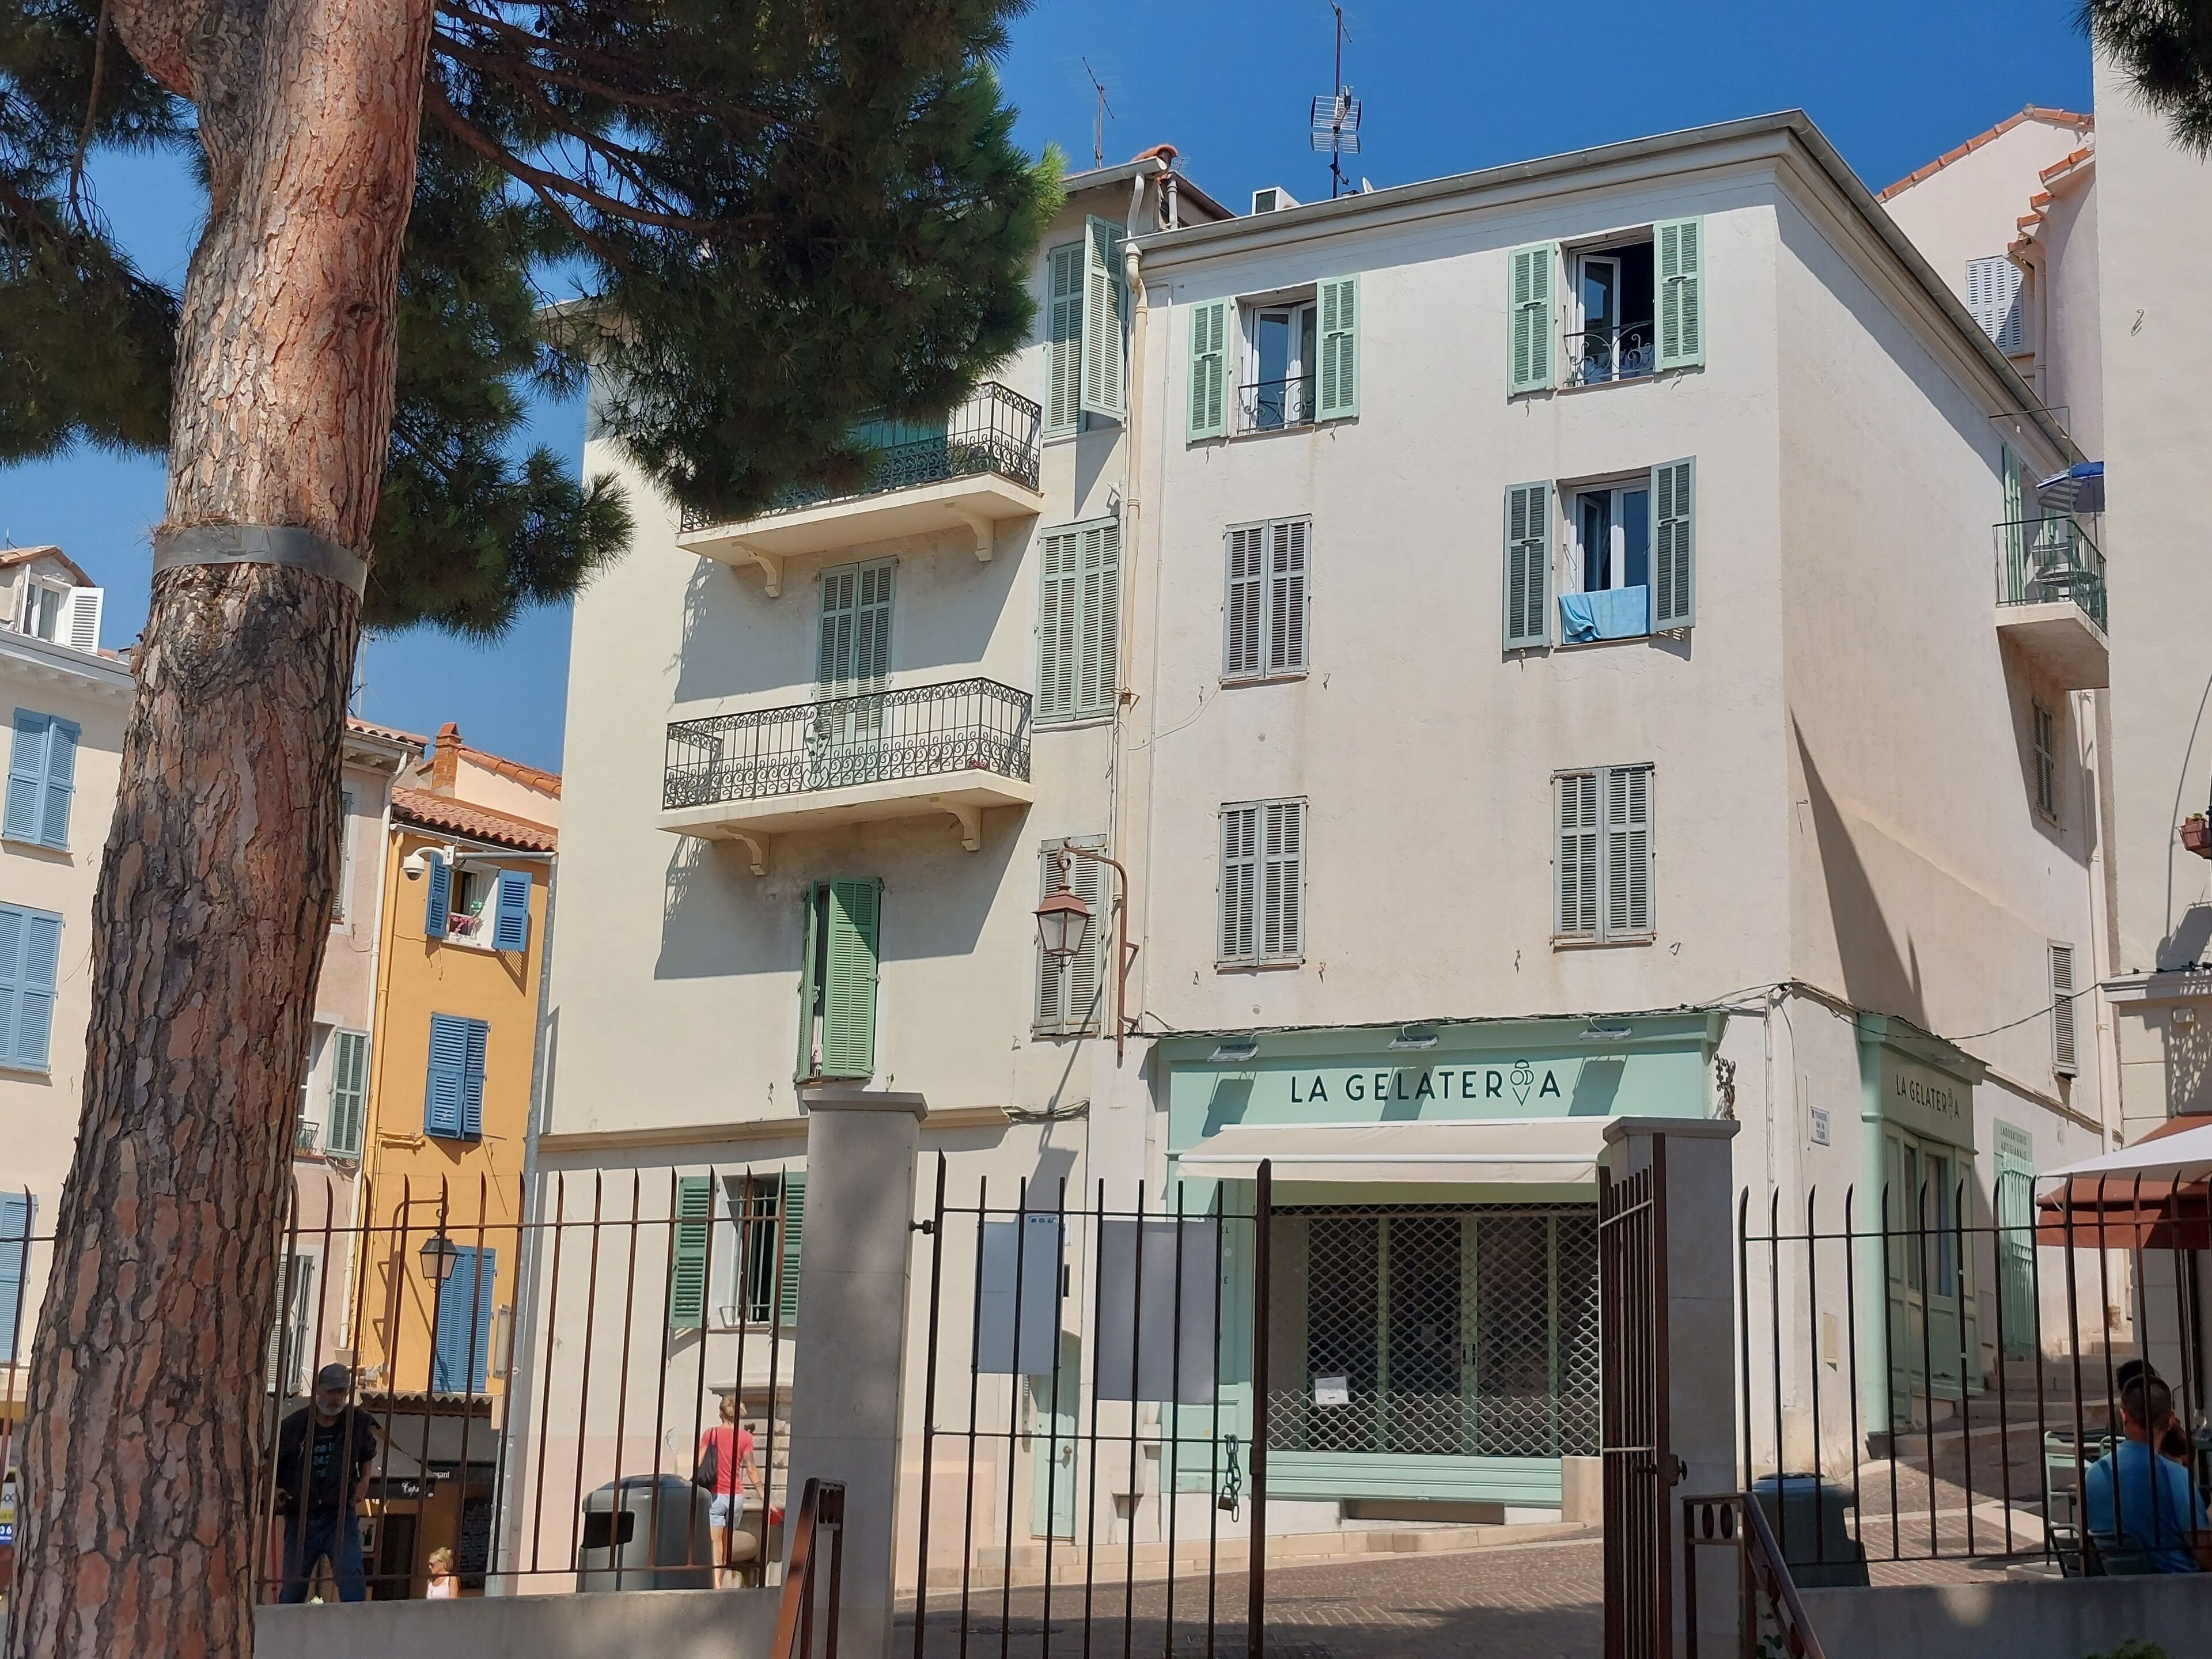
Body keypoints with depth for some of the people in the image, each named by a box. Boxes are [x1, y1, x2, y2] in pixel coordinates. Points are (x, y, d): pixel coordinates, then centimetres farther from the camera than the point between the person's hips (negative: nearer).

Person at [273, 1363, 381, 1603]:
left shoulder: (359, 1422, 0)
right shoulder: (294, 1426, -4)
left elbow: (367, 1455, 20)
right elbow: (272, 1468, 8)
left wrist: (364, 1481, 2)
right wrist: (275, 1492, -10)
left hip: (340, 1515, -1)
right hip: (300, 1518, 1)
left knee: (352, 1577, -18)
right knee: (293, 1586, 8)